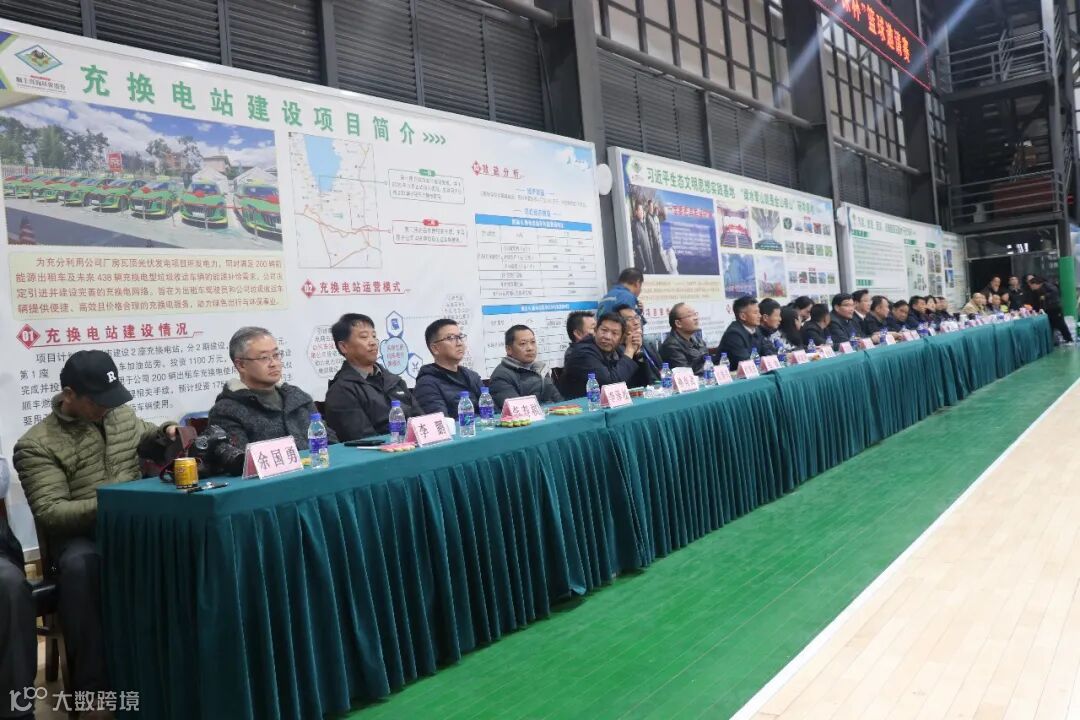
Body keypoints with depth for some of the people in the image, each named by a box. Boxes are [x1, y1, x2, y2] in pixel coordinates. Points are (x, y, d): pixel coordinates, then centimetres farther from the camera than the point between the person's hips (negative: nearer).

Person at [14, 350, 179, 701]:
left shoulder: (123, 414, 12)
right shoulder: (37, 444, -4)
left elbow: (145, 436, 34)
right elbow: (48, 512, -12)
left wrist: (165, 431, 10)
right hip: (79, 533, -3)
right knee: (80, 566, -39)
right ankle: (92, 684, -25)